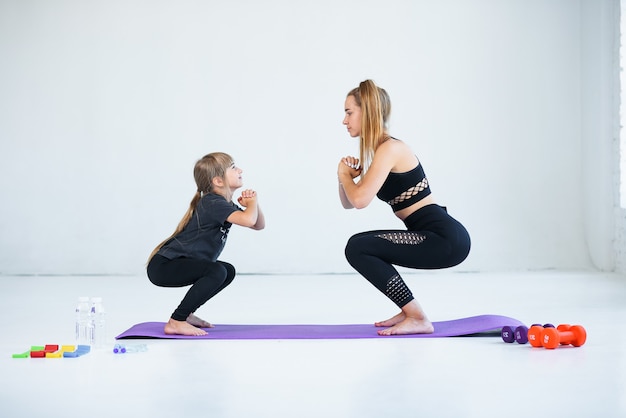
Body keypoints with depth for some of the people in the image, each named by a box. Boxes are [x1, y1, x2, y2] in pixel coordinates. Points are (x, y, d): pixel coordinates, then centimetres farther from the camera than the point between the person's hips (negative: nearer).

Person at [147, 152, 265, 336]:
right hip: (163, 266, -10)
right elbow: (248, 220, -36)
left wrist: (252, 203, -5)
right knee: (217, 271, -28)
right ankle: (175, 322, -19)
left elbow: (259, 224, 14)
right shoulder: (212, 203, -21)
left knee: (228, 272, 17)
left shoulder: (226, 205, 11)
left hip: (176, 264, 10)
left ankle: (185, 313, 17)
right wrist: (253, 202, -14)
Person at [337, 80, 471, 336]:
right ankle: (409, 311, 18)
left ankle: (417, 319, -9)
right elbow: (348, 203, 21)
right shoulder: (378, 152, 16)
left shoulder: (390, 148, -13)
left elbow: (360, 200, -24)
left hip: (446, 238, -10)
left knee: (358, 249, -14)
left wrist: (344, 174, -4)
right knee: (361, 245, 18)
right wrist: (346, 177, 1)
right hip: (437, 237, 10)